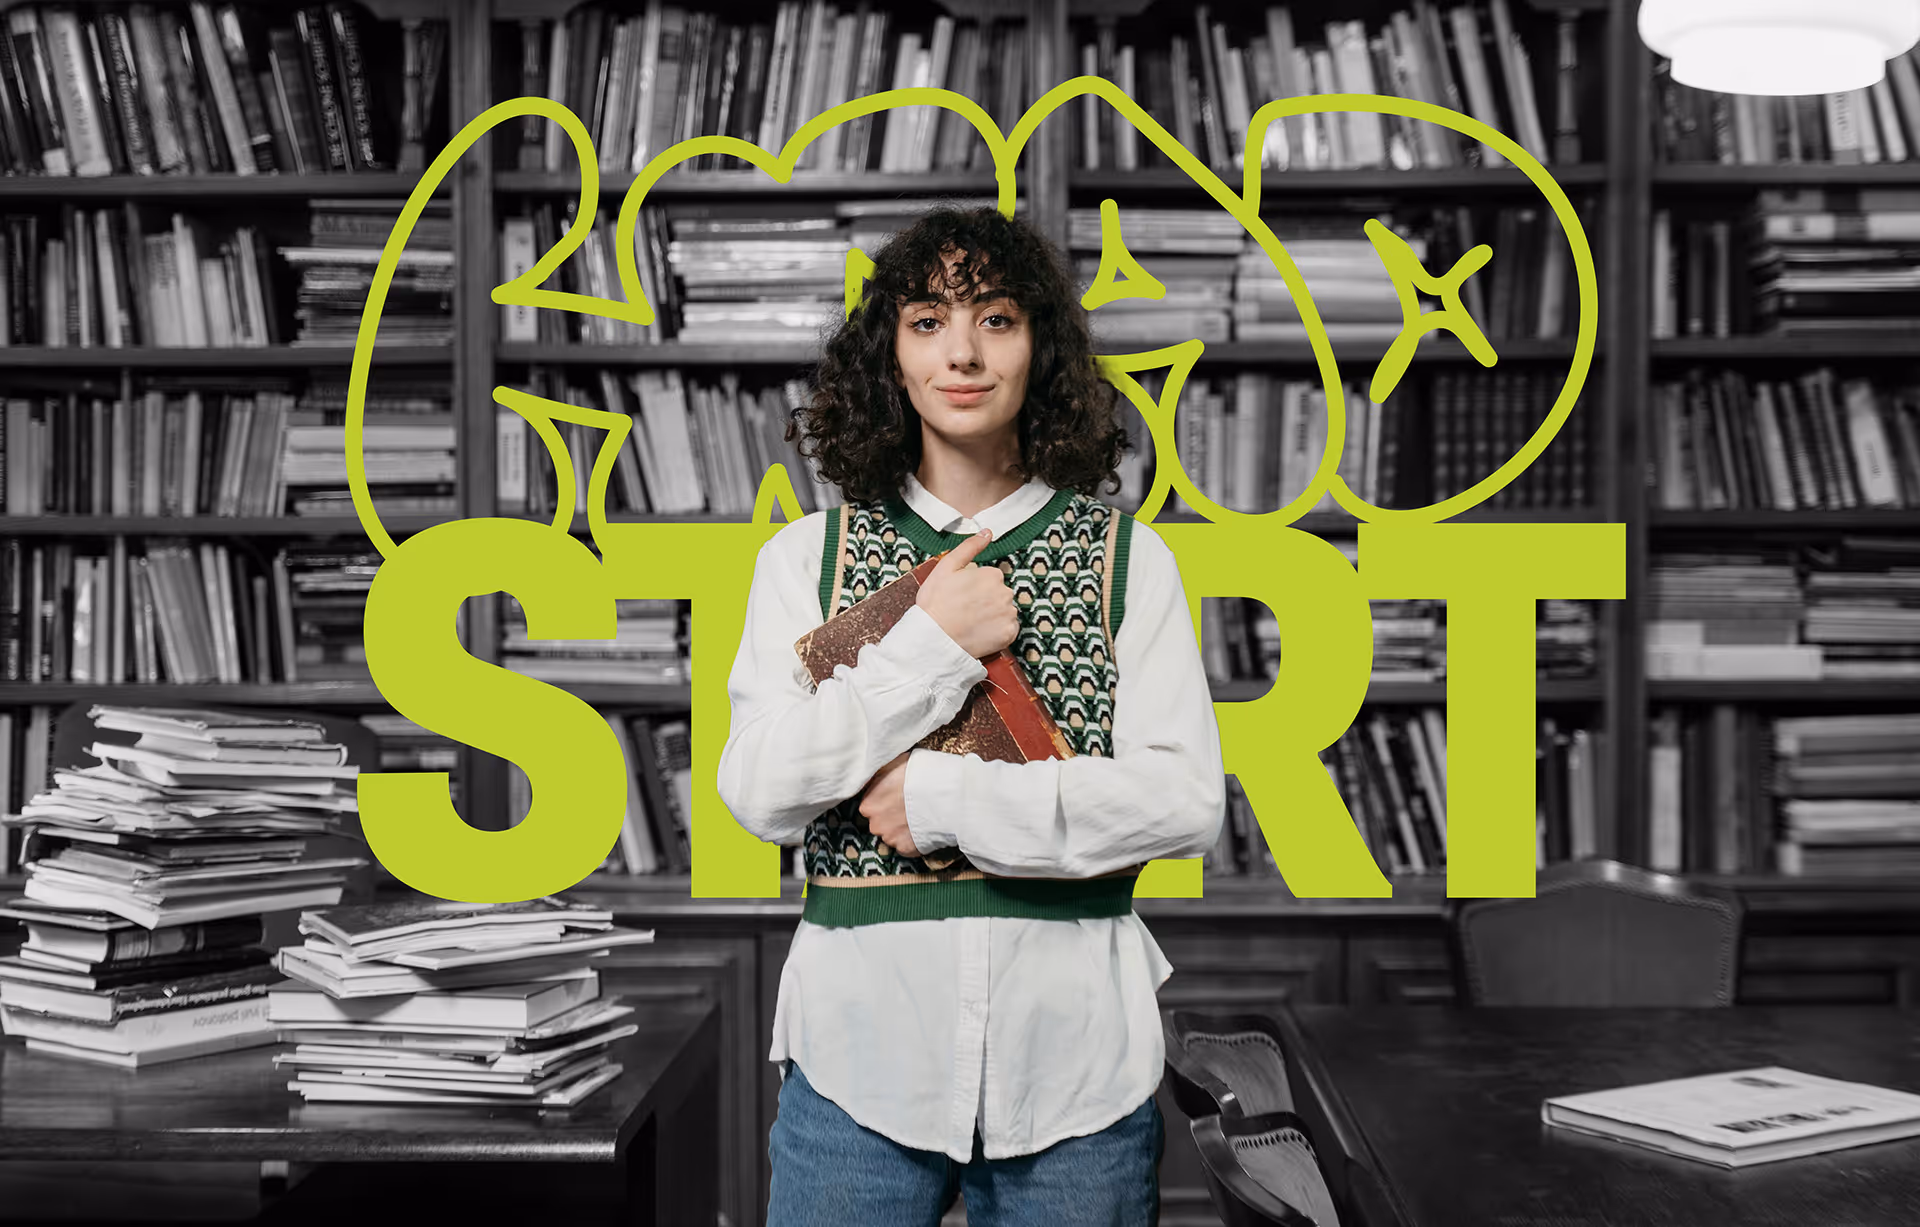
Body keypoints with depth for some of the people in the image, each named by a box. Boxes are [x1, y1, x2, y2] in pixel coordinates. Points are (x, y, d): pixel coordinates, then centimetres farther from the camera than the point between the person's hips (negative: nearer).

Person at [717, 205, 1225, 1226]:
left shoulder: (1126, 557, 2)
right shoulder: (808, 555, 4)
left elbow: (1189, 801, -6)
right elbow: (759, 796, -5)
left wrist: (947, 798, -13)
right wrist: (934, 645, -12)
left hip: (1075, 1052, 0)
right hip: (861, 1037, 0)